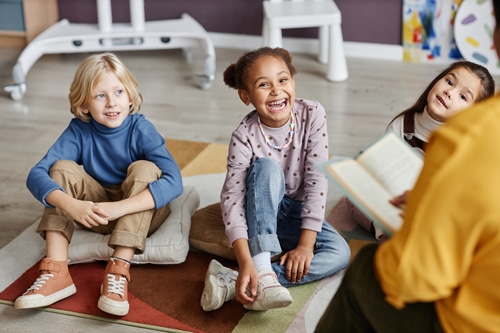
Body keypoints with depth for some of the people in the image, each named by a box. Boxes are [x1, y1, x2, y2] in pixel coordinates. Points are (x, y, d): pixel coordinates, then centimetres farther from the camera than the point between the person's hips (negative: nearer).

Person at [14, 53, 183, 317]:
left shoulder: (141, 130, -20)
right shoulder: (79, 131, -14)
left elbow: (174, 181, -34)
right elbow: (37, 174, -24)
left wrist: (119, 207, -46)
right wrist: (70, 205, -44)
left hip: (141, 213, -2)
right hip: (95, 213, 2)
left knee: (144, 168, -29)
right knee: (62, 169, -19)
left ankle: (118, 271, -34)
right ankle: (56, 273, -27)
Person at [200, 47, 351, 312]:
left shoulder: (312, 115, -18)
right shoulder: (244, 136, -22)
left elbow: (317, 180, -20)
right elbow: (232, 198, -28)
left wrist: (305, 244, -23)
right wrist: (246, 262, -40)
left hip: (297, 213, 3)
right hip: (261, 212, -2)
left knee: (340, 254, -25)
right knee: (266, 167, -32)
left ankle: (232, 283, -32)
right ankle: (262, 272, -40)